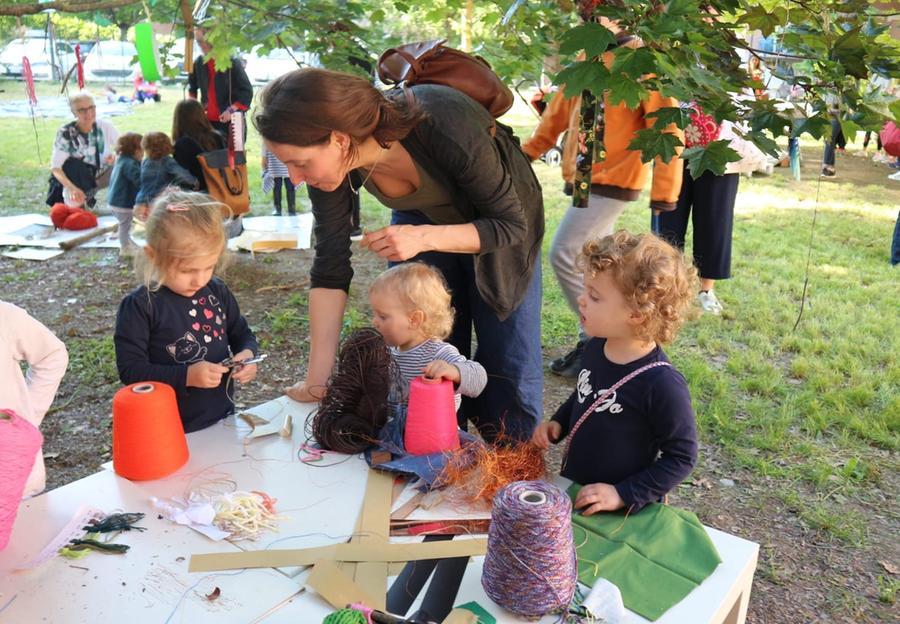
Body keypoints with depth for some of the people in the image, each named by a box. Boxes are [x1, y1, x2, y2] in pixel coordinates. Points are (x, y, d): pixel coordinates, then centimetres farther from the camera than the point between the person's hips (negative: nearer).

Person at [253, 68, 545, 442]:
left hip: (498, 222, -3)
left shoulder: (444, 128, -40)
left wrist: (423, 238, -42)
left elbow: (510, 224, -26)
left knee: (508, 369, 0)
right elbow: (330, 268, -18)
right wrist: (316, 380, -19)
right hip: (421, 220, 3)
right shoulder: (331, 159, -26)